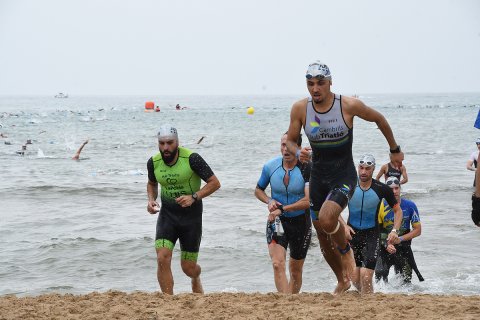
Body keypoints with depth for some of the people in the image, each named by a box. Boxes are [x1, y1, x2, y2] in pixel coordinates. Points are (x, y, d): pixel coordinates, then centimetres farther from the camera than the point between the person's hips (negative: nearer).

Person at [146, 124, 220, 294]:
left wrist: (194, 197, -25)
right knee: (162, 259, -18)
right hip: (167, 213, 3)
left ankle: (196, 277, 44)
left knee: (188, 268, 6)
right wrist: (151, 200, -2)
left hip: (191, 214, -3)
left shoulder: (192, 159, -17)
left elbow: (214, 183, -12)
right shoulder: (154, 162, -4)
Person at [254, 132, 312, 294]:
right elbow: (258, 190, 12)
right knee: (278, 264, -21)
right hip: (276, 221, 1)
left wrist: (282, 209, -27)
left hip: (300, 222, -1)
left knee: (296, 271, 13)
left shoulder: (307, 169, -15)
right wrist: (269, 201, -9)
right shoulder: (270, 167, -5)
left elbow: (308, 201, -24)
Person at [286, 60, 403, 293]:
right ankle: (342, 281, 35)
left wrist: (394, 150, 13)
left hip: (344, 177, -4)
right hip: (318, 178, 4)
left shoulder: (348, 105, -14)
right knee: (324, 239, 11)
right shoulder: (300, 109, -6)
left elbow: (378, 119, 3)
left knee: (326, 218, -30)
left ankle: (346, 251, 3)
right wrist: (297, 153, -18)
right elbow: (290, 141, 6)